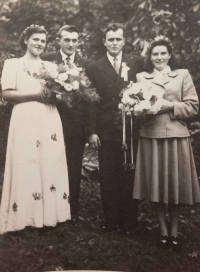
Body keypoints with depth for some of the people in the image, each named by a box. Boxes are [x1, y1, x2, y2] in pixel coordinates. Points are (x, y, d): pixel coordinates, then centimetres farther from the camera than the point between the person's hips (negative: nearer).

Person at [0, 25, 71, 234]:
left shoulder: (51, 66, 20)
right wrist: (35, 94, -11)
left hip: (50, 122, 3)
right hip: (25, 121, -3)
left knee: (50, 167, -1)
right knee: (25, 168, -6)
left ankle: (49, 216, 7)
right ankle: (24, 217, 3)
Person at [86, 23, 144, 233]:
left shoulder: (137, 63, 6)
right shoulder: (94, 68, 7)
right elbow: (91, 102, 2)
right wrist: (92, 132, -4)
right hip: (106, 132, 1)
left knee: (129, 177, 7)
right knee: (108, 178, 6)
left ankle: (129, 221, 20)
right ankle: (111, 220, 20)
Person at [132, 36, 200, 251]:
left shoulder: (183, 74, 8)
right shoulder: (141, 77, 11)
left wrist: (170, 106, -11)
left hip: (176, 136, -1)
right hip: (150, 136, 1)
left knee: (175, 185, 4)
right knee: (155, 186, 3)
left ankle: (174, 233, 18)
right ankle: (163, 232, 17)